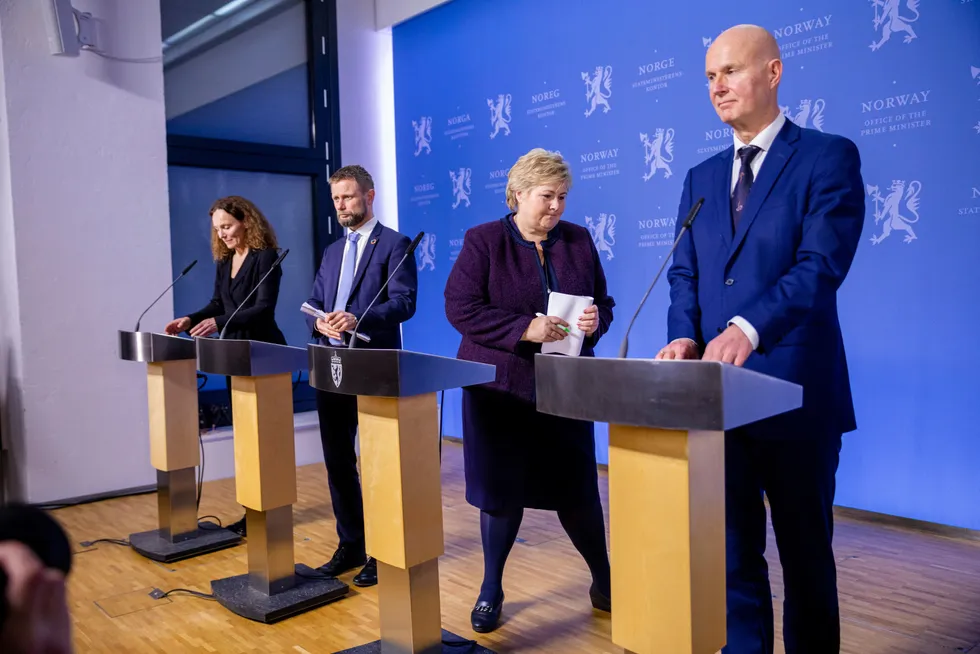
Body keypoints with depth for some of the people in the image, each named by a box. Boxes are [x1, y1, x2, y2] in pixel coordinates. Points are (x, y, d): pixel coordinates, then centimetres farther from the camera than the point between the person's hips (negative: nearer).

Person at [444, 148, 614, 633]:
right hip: (499, 387, -2)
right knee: (500, 491, 6)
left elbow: (602, 302, 12)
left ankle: (603, 579, 28)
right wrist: (525, 328, -21)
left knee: (577, 489, 5)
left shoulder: (579, 240, 6)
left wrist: (597, 319, -13)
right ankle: (491, 588, 25)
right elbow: (460, 307, -12)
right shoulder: (482, 241, -3)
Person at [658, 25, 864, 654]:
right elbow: (686, 273, 11)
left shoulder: (829, 157, -4)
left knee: (805, 551, 13)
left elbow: (822, 264, -17)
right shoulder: (702, 177, 14)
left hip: (794, 390, -4)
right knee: (731, 550, 11)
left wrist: (748, 329, -32)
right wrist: (685, 336, -9)